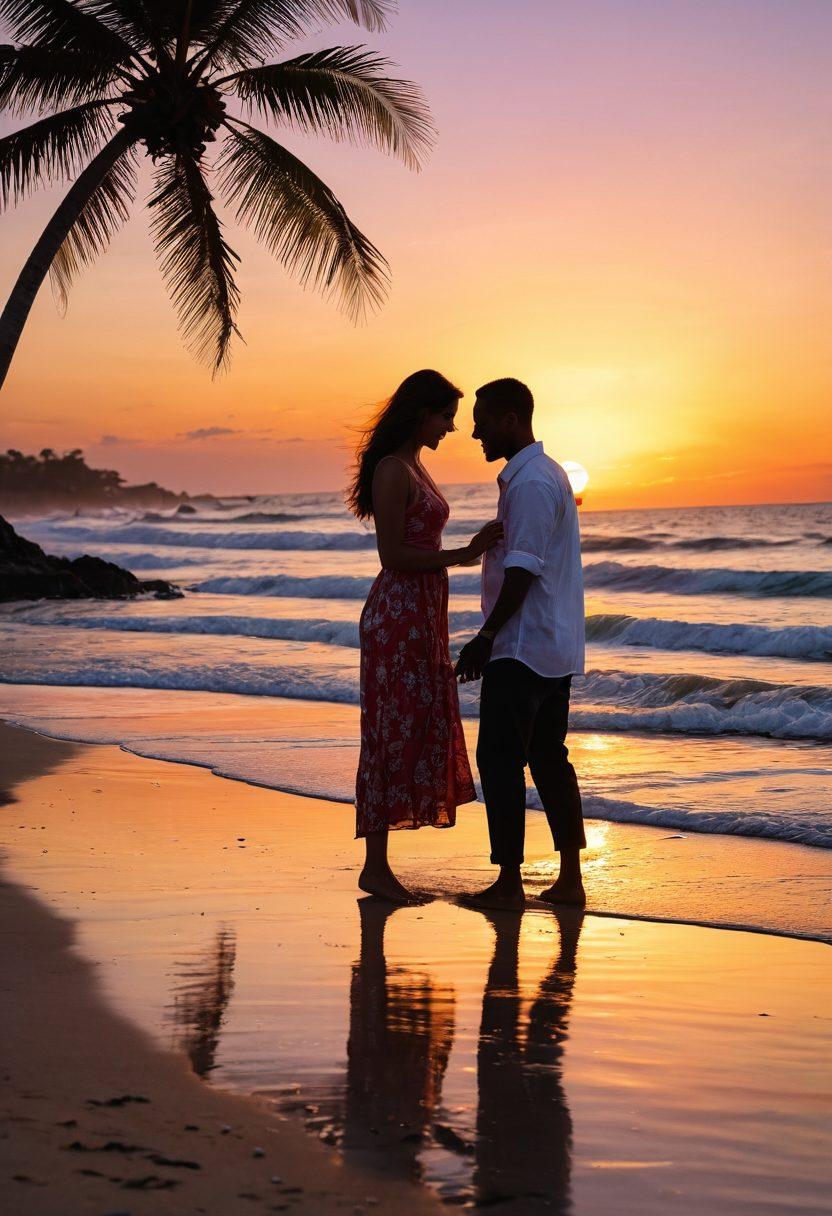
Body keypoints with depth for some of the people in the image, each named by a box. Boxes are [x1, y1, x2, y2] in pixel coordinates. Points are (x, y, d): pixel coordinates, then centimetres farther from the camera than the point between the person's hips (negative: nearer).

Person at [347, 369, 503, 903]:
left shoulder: (416, 468, 17)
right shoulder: (392, 469, -13)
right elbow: (394, 555, -18)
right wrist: (463, 555, -20)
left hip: (423, 614, 10)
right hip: (397, 614, -10)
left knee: (418, 733, 10)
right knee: (393, 734, -7)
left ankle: (379, 862, 14)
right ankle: (375, 865, -1)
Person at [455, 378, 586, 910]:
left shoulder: (529, 483, -16)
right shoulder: (550, 474, 16)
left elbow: (522, 571, -22)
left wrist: (486, 636, -19)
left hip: (522, 648, -10)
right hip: (556, 648, 10)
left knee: (499, 761, -4)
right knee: (549, 758, 13)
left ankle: (509, 882, -1)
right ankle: (570, 880, 16)